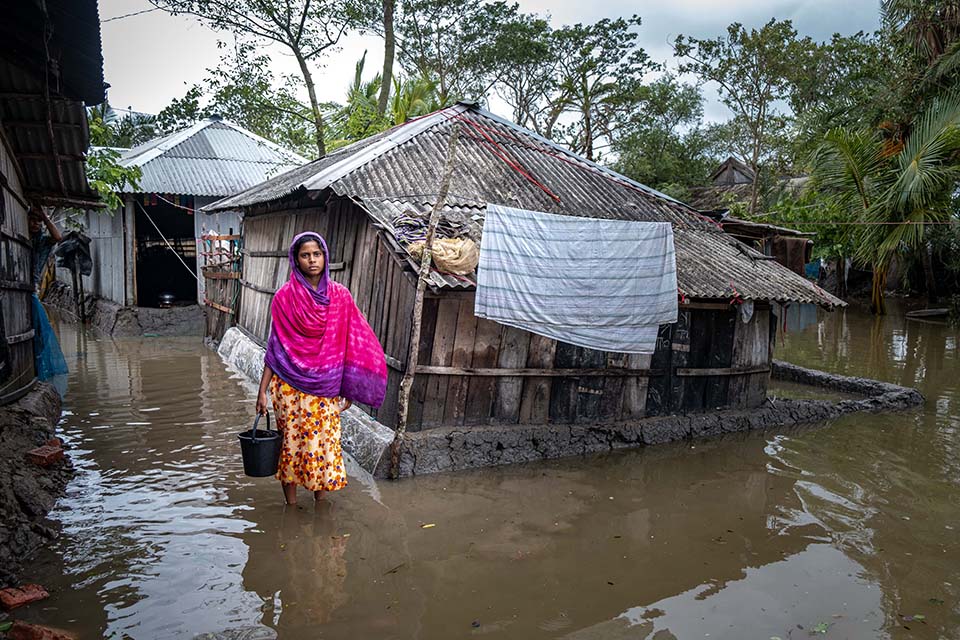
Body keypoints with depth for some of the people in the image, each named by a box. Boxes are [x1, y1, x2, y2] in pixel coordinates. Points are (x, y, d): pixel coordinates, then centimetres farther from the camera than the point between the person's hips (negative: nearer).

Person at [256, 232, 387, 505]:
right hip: (290, 387, -1)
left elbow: (349, 344, 3)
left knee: (324, 441, 8)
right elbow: (275, 347, -1)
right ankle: (291, 506, 25)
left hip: (325, 389, 1)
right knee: (291, 441, 8)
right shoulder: (285, 297, -4)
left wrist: (348, 389, 1)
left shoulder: (340, 295, -1)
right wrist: (262, 390, -3)